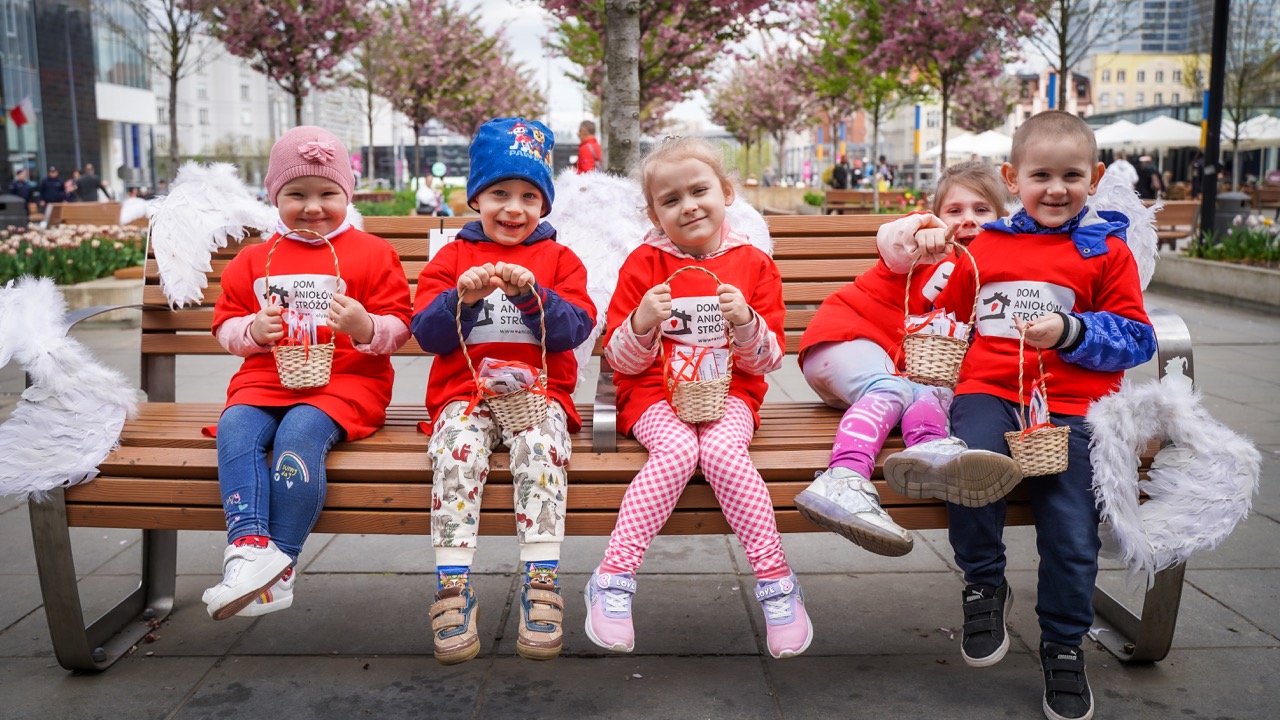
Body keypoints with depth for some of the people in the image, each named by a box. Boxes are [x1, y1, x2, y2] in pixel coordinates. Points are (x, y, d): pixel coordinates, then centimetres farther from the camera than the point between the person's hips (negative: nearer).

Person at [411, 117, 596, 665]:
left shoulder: (560, 260, 15)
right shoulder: (452, 258, 16)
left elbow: (575, 331, 0)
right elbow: (427, 335, 5)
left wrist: (532, 294, -16)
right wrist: (462, 298, -13)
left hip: (539, 392, 0)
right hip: (465, 392, 1)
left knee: (542, 448, -32)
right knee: (456, 452, -30)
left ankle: (541, 583, -28)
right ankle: (453, 586, -26)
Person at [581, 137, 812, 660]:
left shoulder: (753, 264, 7)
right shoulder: (644, 263, 4)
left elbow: (767, 361, 6)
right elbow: (622, 361, 3)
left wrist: (746, 322, -14)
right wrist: (642, 322, -17)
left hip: (729, 391, 1)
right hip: (655, 391, 0)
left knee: (722, 450, -31)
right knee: (677, 448, -32)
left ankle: (775, 581, -22)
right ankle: (614, 577, -26)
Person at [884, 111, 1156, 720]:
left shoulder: (1108, 252, 10)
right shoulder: (984, 245, 18)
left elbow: (1136, 339, 5)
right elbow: (950, 314, 31)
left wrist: (1071, 332, -9)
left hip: (1071, 403, -1)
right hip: (988, 391, 1)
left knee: (1072, 528, -11)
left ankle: (1063, 645, 17)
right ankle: (985, 584, -1)